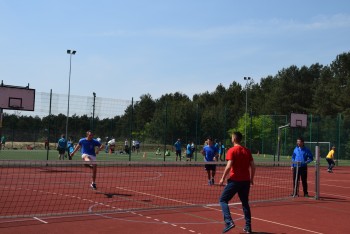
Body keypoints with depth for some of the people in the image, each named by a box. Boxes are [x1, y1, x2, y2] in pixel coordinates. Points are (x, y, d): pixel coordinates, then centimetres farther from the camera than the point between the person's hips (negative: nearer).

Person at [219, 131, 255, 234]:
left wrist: (223, 178, -9)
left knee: (223, 200, 4)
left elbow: (229, 166, -16)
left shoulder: (232, 150, -8)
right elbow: (253, 166, 7)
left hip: (235, 180, -5)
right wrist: (251, 179, 17)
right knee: (245, 203, 17)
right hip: (246, 181, 5)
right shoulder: (247, 151, 8)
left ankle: (229, 222, -12)